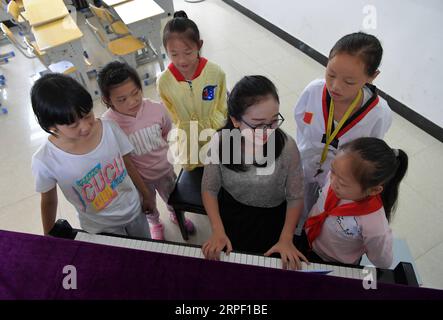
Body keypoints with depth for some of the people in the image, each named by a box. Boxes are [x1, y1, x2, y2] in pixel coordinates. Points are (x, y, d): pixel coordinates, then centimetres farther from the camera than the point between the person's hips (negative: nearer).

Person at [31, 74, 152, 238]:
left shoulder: (109, 128, -20)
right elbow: (49, 201, -8)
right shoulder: (45, 161, -25)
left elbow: (128, 165, -5)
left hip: (134, 209, 3)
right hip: (100, 228, -2)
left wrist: (146, 195, 7)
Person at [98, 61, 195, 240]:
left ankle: (175, 215, 65)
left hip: (164, 169, 2)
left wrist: (159, 153, 1)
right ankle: (155, 224, 64)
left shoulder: (157, 109, -23)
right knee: (148, 207, 29)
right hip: (138, 178, -1)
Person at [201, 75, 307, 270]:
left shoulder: (287, 147, -27)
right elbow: (209, 188, -11)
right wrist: (218, 231, -18)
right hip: (229, 213, 1)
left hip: (271, 217, 0)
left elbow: (295, 197, -14)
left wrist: (286, 239, -20)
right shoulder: (220, 142, -24)